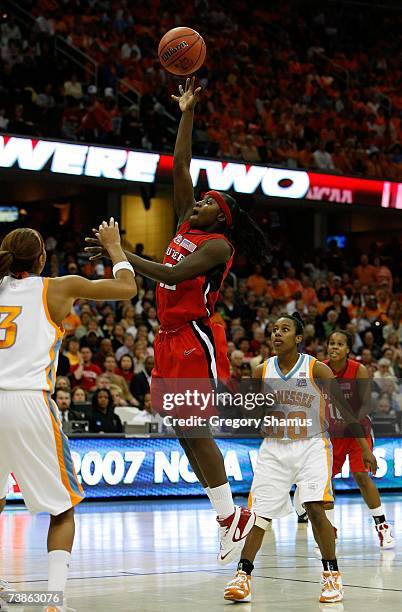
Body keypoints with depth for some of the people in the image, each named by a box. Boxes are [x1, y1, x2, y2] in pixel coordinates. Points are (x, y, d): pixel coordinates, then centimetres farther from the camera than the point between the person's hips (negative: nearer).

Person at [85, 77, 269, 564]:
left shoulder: (218, 244, -8)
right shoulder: (186, 225, 15)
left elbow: (172, 274, -21)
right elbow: (180, 167, 16)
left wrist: (121, 255, -23)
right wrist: (186, 115, 13)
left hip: (195, 337, -8)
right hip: (171, 338, 8)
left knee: (194, 429, -12)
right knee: (183, 431, 5)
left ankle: (231, 515, -6)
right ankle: (226, 515, 9)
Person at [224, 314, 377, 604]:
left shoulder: (316, 369, -10)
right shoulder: (262, 371, 0)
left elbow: (345, 407, -5)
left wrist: (364, 446, -6)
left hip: (312, 446, -3)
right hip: (274, 448, 3)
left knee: (315, 508, -19)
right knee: (258, 513, -3)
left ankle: (332, 575, -5)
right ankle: (243, 576, 9)